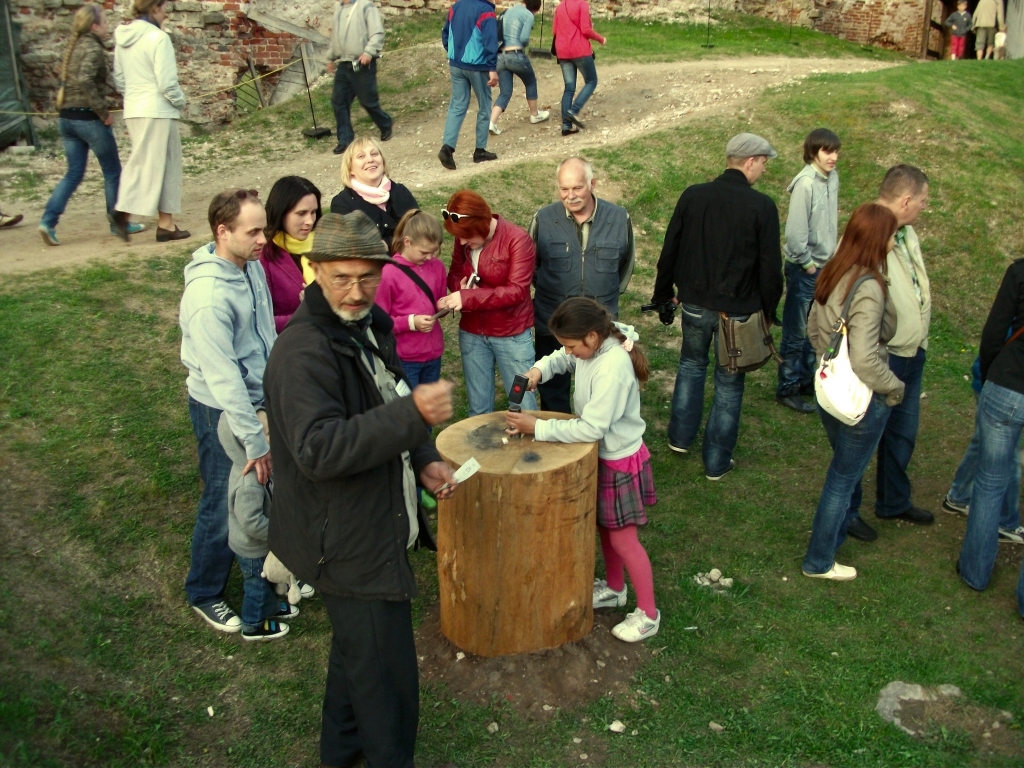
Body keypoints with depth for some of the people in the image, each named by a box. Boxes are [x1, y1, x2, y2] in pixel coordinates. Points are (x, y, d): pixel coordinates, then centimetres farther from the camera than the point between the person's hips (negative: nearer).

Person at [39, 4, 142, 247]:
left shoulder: (73, 47, 14)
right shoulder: (93, 48, -12)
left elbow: (67, 80, 20)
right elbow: (85, 80, -27)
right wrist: (103, 112, -20)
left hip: (67, 117, 8)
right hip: (88, 118, -8)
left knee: (74, 173, 11)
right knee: (112, 171, 8)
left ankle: (48, 221, 0)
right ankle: (118, 222, 17)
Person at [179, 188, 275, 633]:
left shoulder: (251, 265, -3)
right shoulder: (208, 296, -29)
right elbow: (223, 378, -30)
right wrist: (254, 441, -27)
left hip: (258, 399, 7)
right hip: (222, 411, -7)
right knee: (224, 506, 8)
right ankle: (204, 594, 30)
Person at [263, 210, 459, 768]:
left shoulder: (371, 325, 4)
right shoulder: (303, 352, -26)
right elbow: (319, 450, -36)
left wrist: (422, 461, 4)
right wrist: (413, 413, -40)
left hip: (375, 526, 10)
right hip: (345, 542, -10)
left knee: (358, 649, 28)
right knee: (385, 671, 3)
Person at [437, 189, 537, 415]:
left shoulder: (517, 239, -17)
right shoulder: (463, 240, -1)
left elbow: (516, 291, -23)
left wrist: (468, 298, -31)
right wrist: (459, 287, -14)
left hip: (511, 334, -4)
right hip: (471, 333, 5)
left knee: (524, 405, 6)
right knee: (478, 407, 13)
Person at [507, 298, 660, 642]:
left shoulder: (613, 367, -34)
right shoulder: (594, 346, -8)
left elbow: (591, 428, -33)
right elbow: (563, 358, 15)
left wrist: (538, 427, -26)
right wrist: (540, 369, -7)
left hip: (620, 461, -9)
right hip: (601, 454, 9)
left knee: (622, 538, 3)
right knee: (604, 526, 22)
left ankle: (648, 614, 19)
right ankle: (614, 588, 43)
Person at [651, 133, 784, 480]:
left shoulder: (693, 195, -4)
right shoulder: (762, 207, -13)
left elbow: (670, 250, 3)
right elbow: (770, 267, -10)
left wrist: (664, 292, 16)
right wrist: (769, 310, 5)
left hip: (695, 304, 3)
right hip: (738, 309, -3)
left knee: (691, 364, 26)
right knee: (729, 383, 11)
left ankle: (681, 437, 32)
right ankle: (717, 462, 18)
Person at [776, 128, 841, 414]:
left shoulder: (833, 178, 3)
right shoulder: (806, 183, -20)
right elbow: (794, 233, -22)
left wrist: (830, 259, 7)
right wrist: (808, 264, -12)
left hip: (824, 266, 8)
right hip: (804, 269, -7)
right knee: (795, 333, 3)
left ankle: (806, 379, 33)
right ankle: (787, 389, 14)